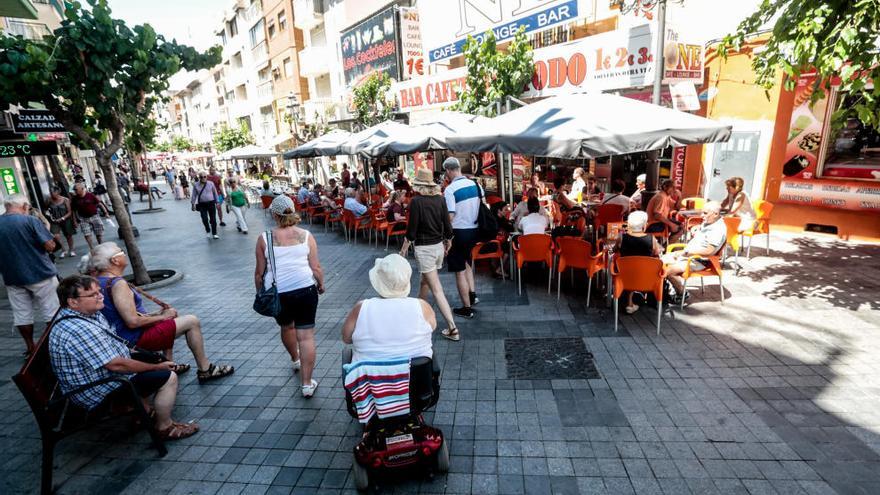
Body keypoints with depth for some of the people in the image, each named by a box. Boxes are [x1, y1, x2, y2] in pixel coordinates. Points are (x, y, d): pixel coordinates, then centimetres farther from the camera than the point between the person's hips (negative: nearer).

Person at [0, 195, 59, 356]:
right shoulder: (29, 220, -14)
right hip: (39, 273, -5)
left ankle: (30, 347, 21)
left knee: (21, 314, 13)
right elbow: (50, 246, -16)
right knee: (51, 312, 6)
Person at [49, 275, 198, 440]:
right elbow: (116, 365, -29)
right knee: (167, 377, -14)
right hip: (99, 395, -11)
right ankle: (164, 427, 5)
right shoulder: (80, 330, -32)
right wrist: (158, 367, -18)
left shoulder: (89, 313, 0)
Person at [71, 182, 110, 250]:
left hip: (94, 216, -1)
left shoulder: (90, 195, -9)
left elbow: (99, 204, -2)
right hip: (84, 219, 2)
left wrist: (106, 212, -8)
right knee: (87, 235, -6)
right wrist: (75, 221, 2)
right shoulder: (74, 199, -3)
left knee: (99, 234, 6)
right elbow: (74, 211, 5)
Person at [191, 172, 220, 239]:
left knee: (213, 219, 1)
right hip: (202, 204, 0)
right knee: (205, 219, -8)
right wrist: (193, 204, 6)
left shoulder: (211, 183, 1)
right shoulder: (196, 185, 2)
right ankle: (208, 231, 17)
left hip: (211, 203, 0)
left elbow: (215, 193, 8)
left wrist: (217, 202, 8)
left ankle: (214, 233, 13)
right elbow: (194, 195, 8)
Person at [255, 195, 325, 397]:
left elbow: (259, 272, 1)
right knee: (306, 335, 3)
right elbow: (316, 267, -2)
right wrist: (321, 284, 16)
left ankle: (295, 360, 51)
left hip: (277, 293, 1)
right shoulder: (306, 236, -3)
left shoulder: (264, 239, -4)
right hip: (305, 289, -1)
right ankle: (307, 384, 6)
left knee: (286, 327, 27)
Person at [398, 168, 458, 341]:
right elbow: (447, 225, 3)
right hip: (439, 246, 6)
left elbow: (411, 230, -12)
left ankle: (452, 328, -6)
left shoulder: (416, 201, -13)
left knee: (437, 289, -4)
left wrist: (403, 250, -1)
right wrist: (448, 242, 19)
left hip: (424, 248, -6)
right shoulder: (440, 199, 0)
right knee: (424, 282, 25)